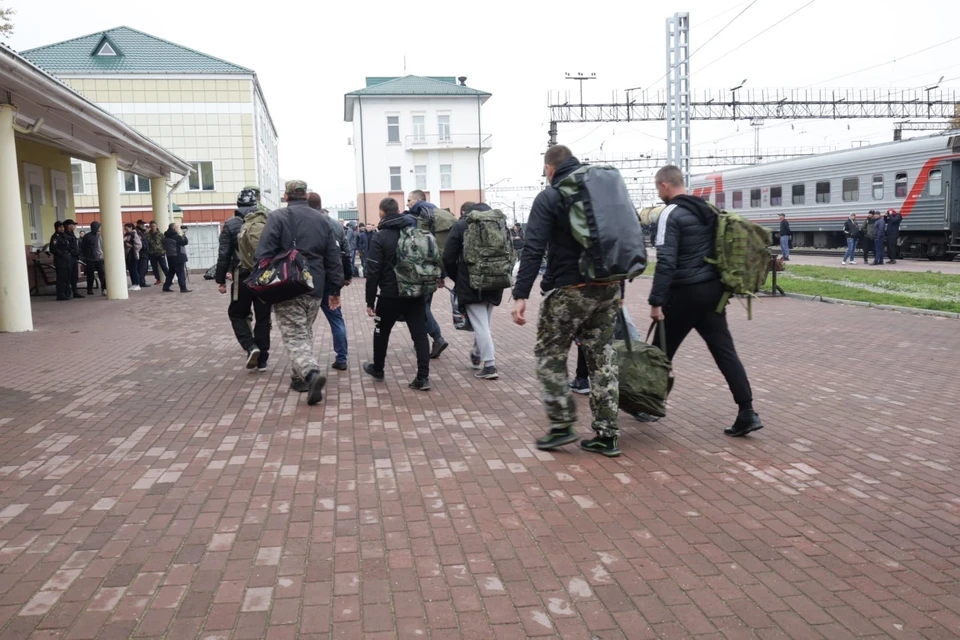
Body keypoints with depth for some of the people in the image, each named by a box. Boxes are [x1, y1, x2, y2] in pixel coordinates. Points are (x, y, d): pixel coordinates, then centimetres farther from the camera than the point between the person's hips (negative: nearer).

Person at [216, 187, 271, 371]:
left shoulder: (231, 224, -3)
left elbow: (224, 255, -4)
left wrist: (220, 279, 3)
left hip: (242, 277, -2)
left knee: (237, 314, 15)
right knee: (263, 317, 10)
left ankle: (251, 347, -5)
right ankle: (262, 359, 12)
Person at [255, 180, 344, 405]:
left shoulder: (277, 217, -4)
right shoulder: (322, 219, 10)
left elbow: (264, 254, -12)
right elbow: (334, 258, 10)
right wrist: (335, 289, 15)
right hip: (314, 289, 5)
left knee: (294, 336, -5)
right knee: (305, 333, 19)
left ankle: (311, 374, -25)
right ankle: (300, 377, 26)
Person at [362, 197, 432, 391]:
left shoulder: (379, 238, -9)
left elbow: (373, 272, -11)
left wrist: (370, 300, -6)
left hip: (390, 295, -3)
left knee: (382, 332, 17)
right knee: (420, 334, 0)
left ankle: (377, 369, 33)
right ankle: (423, 377, -7)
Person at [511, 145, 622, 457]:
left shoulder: (549, 197, -4)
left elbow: (533, 249, -14)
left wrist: (521, 294, -16)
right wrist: (618, 285, 18)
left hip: (569, 290, -6)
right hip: (608, 287, 6)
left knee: (550, 356, 9)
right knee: (603, 357, 10)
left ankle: (562, 425, 7)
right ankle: (607, 435, 12)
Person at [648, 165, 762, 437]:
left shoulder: (671, 214, -12)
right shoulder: (707, 209, 14)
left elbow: (666, 262, -20)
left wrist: (656, 301, -19)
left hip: (684, 293, -7)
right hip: (712, 290, 7)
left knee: (662, 351, 9)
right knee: (725, 351, 4)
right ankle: (747, 412, -2)